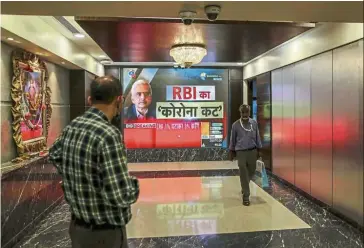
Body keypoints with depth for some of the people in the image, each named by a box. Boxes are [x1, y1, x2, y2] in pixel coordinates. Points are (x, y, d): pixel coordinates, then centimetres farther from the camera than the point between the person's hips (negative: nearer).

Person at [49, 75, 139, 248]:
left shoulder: (72, 127, -3)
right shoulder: (108, 135, -28)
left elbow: (55, 154, 18)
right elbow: (122, 196, -30)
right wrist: (133, 185, -10)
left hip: (78, 225, 7)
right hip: (105, 233, -7)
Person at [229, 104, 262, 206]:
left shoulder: (254, 123, 0)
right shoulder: (235, 125, -5)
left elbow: (257, 137, 7)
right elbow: (233, 139, 4)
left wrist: (258, 150, 8)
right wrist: (231, 152, 8)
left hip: (252, 151, 3)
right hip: (241, 152, -2)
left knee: (251, 172, 15)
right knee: (243, 174, -1)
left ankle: (244, 186, 44)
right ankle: (246, 196, 7)